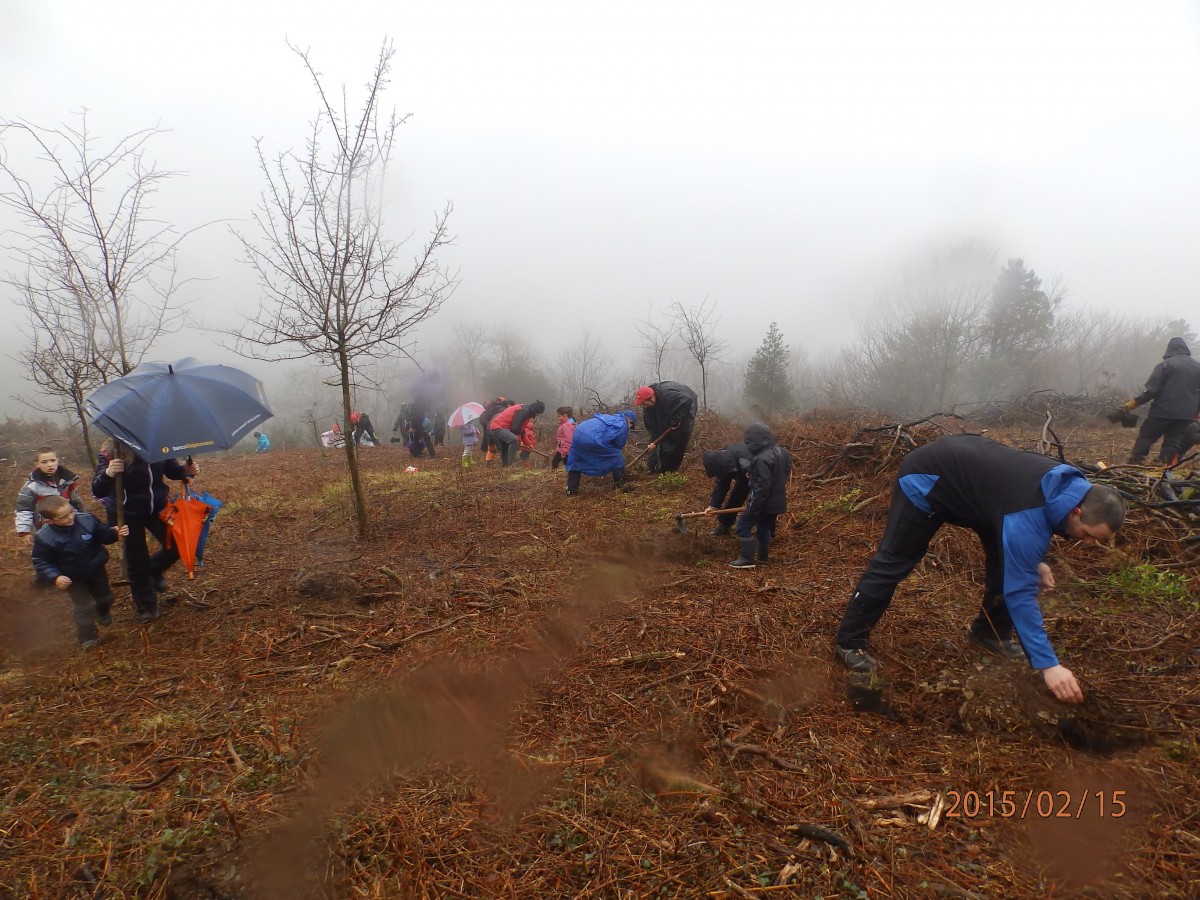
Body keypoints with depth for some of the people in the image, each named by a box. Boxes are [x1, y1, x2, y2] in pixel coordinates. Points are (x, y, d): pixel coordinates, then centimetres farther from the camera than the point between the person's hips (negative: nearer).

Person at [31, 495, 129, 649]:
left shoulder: (87, 519, -24)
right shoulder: (44, 538, -28)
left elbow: (103, 534, -7)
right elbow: (41, 562, -17)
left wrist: (115, 533, -27)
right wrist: (55, 577, -31)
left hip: (96, 569, 3)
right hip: (72, 578, -3)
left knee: (105, 597, 25)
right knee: (84, 607, 5)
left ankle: (103, 612, 61)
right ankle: (87, 636, 29)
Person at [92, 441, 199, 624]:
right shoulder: (110, 452, -23)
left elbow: (171, 470, 2)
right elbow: (98, 492, -26)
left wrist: (186, 470, -19)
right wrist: (107, 474, -45)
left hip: (157, 507, 3)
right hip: (126, 515, -2)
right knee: (137, 563, 8)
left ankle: (154, 570, 31)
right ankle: (146, 608, 30)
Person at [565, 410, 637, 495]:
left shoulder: (610, 416, 31)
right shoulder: (623, 424, 8)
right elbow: (619, 444, 16)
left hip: (578, 432, 8)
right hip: (592, 439, -8)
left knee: (575, 462, 26)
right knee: (616, 456, 10)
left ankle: (571, 490, 27)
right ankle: (619, 484, 17)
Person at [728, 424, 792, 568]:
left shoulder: (761, 459, -25)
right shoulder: (780, 451, 5)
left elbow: (762, 486, -27)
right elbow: (787, 472, 17)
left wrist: (752, 508, -22)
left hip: (764, 501, -9)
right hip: (777, 500, 9)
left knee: (744, 525, -1)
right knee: (764, 528, 21)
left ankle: (747, 559, 1)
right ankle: (763, 557, 30)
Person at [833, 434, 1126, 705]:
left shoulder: (1066, 485, -8)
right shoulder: (1029, 517, -34)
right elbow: (1019, 591, -32)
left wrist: (1033, 562, 2)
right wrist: (1048, 664, -29)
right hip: (928, 479, -9)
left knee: (1005, 556, 4)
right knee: (892, 563, -6)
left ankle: (990, 632, 21)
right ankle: (849, 642, 3)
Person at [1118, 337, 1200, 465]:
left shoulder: (1165, 365, -8)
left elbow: (1151, 390, -14)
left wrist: (1135, 402, -4)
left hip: (1163, 411, -5)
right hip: (1186, 414, 5)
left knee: (1145, 437, 4)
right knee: (1173, 442, 9)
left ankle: (1134, 464, 2)